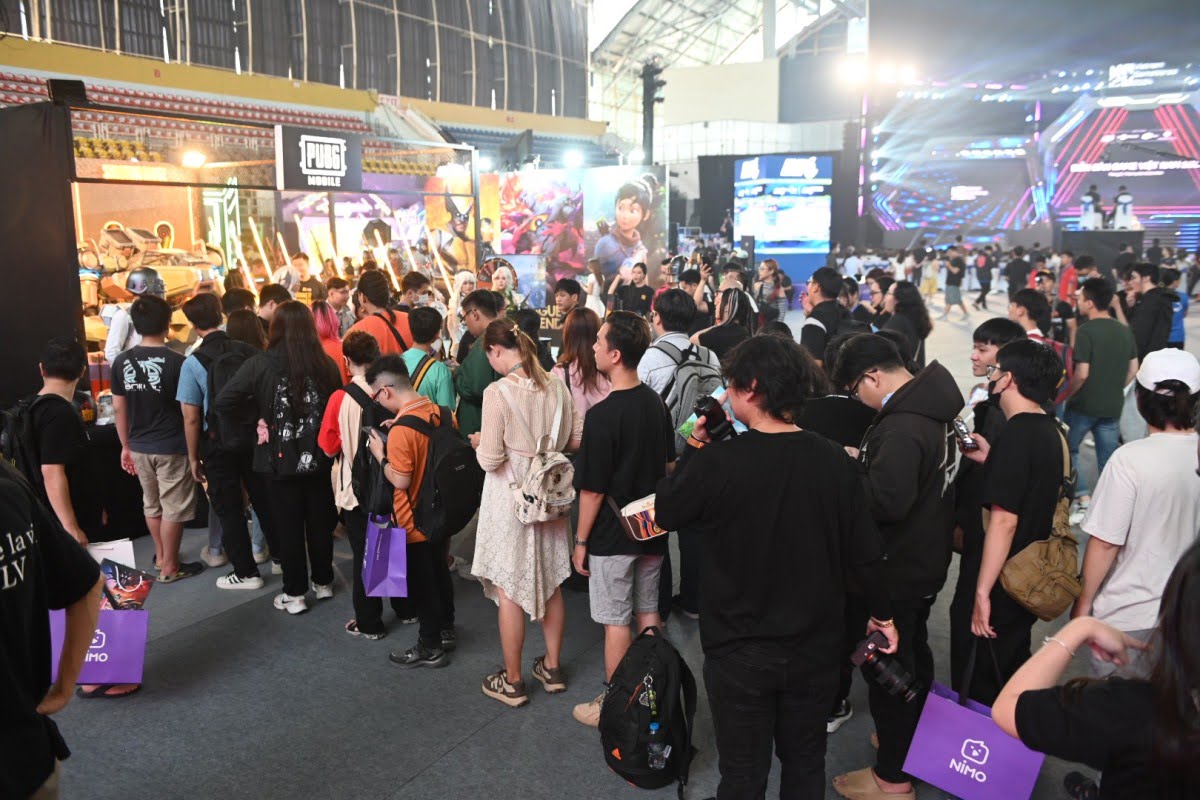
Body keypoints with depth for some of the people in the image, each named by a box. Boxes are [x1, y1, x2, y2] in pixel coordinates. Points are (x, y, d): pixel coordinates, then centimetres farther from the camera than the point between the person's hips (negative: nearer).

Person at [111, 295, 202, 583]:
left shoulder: (122, 361, -1)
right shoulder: (176, 362, -17)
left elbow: (119, 408, 5)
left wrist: (126, 445, 15)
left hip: (139, 446, 6)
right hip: (171, 447, -6)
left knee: (152, 504, 21)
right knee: (173, 508, 7)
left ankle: (161, 556, 36)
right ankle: (170, 567, 15)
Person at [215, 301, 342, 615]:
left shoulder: (261, 364, -13)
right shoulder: (327, 364, -9)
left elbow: (223, 402, -17)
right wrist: (324, 436, 8)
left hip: (280, 459, -2)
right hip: (318, 457, 2)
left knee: (288, 527, 11)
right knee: (320, 522, 17)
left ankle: (295, 594, 20)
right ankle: (323, 583, 32)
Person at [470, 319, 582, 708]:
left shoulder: (497, 392, -19)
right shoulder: (555, 385, -2)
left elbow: (490, 459, -19)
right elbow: (575, 439, 5)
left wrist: (480, 443, 2)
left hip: (511, 498, -6)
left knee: (509, 590, 7)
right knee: (550, 582, 19)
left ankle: (513, 682, 20)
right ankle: (552, 667, 33)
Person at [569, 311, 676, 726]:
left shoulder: (602, 414, -22)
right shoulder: (656, 402, 0)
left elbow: (593, 490, -18)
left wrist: (581, 541, -7)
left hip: (613, 536, -7)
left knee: (616, 622, 5)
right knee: (648, 613, 18)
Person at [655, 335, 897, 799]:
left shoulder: (717, 461, -21)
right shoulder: (835, 460, -11)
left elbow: (665, 513, -4)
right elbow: (864, 551, -3)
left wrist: (694, 450, 5)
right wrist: (882, 613, 14)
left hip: (739, 649, -3)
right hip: (814, 646, 3)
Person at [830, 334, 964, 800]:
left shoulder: (902, 426, -30)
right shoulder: (932, 403, 1)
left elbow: (886, 499, -37)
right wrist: (864, 461, 1)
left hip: (896, 570, -10)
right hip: (925, 559, 10)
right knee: (914, 655, 25)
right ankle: (914, 742, 45)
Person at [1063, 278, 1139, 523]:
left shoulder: (1086, 331, -17)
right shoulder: (1125, 332, 4)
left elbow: (1082, 373, -20)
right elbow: (1133, 370, 10)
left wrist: (1066, 396, -7)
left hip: (1084, 404, -6)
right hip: (1113, 407, 6)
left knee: (1067, 450, 10)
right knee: (1108, 457, 13)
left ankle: (1083, 500, 4)